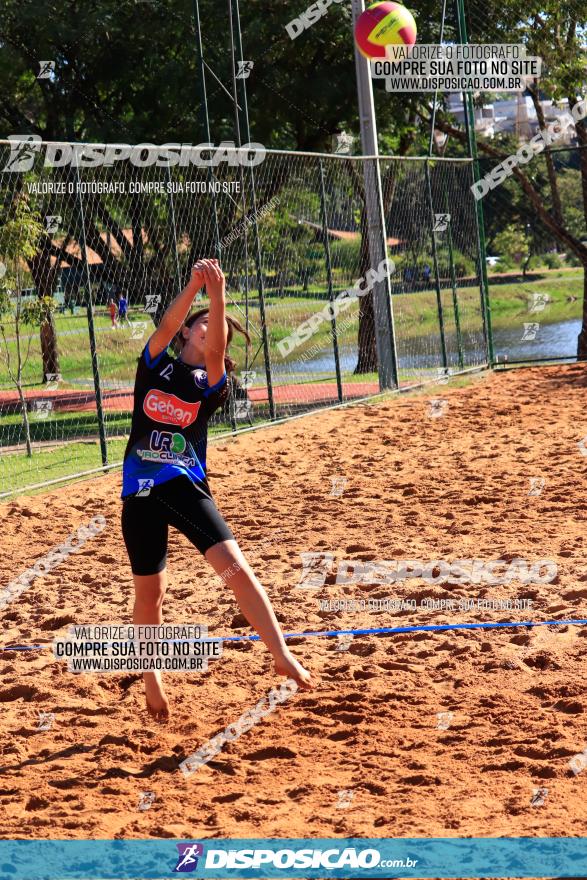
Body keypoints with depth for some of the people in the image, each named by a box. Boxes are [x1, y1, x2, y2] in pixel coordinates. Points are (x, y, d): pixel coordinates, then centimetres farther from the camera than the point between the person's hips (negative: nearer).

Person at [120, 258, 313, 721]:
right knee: (149, 593, 7)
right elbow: (168, 324, -12)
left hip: (187, 485, -1)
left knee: (236, 567, -17)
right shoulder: (156, 363, 8)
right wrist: (195, 284, -26)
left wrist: (218, 295, -30)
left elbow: (214, 350, -17)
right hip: (141, 490, 1)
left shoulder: (212, 384, 4)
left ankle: (283, 656, -14)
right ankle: (151, 674, 30)